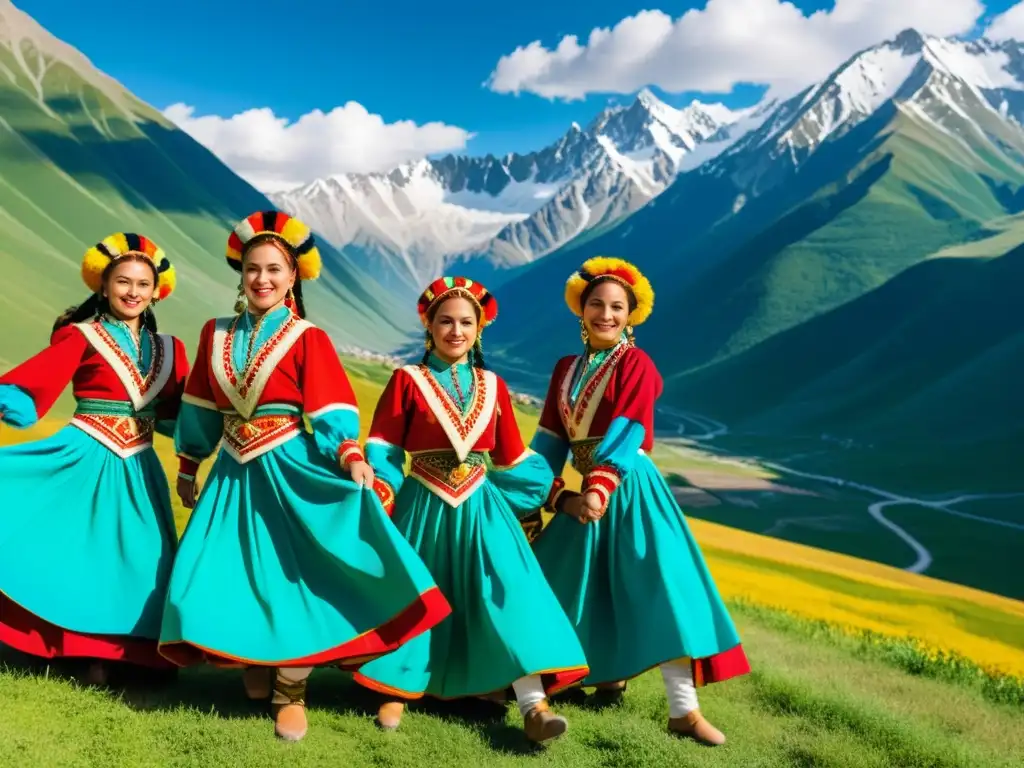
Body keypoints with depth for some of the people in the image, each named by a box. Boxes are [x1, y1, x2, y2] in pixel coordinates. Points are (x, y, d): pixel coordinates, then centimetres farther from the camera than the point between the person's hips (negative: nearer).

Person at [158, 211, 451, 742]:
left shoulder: (307, 339, -6)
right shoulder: (216, 335, 7)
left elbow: (331, 410, -13)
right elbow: (201, 408, 14)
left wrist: (351, 456, -29)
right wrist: (187, 467, 18)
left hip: (288, 472, -4)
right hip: (234, 474, 5)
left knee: (290, 580, -3)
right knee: (214, 579, 3)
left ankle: (289, 694, 12)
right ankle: (252, 667, 28)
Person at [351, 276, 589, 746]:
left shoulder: (493, 387, 8)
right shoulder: (407, 381, -1)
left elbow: (513, 457, 13)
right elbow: (383, 448, -3)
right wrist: (379, 501, -16)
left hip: (481, 507, 2)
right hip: (424, 506, -1)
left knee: (508, 592, -12)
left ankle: (534, 707, -15)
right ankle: (398, 691, 27)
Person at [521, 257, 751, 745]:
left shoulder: (635, 364, -6)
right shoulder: (566, 369, 11)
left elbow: (627, 434, -19)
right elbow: (550, 439, 8)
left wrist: (599, 489, -31)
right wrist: (551, 493, -3)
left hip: (629, 491, -6)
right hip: (587, 492, 6)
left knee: (658, 590, -12)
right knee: (583, 589, 13)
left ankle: (684, 710, -9)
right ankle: (607, 672, 34)